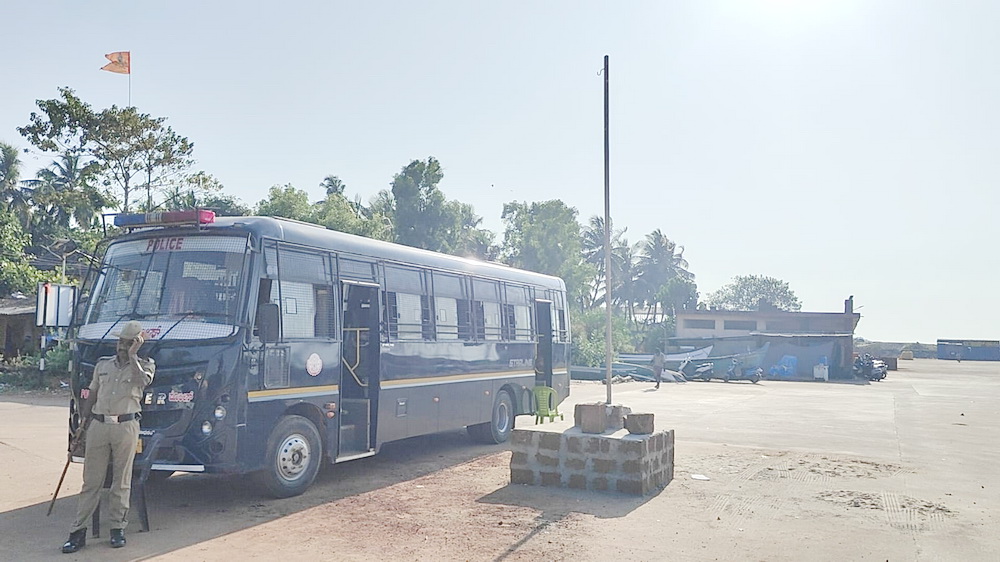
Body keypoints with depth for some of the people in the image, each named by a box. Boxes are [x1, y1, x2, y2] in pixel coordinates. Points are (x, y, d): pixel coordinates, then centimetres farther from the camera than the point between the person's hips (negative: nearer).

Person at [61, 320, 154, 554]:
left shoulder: (145, 364, 5)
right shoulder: (103, 364, 14)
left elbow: (142, 380, -19)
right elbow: (91, 395, 18)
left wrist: (132, 356, -14)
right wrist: (81, 422, 14)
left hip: (126, 427, -3)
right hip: (98, 425, 3)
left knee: (121, 480, 4)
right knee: (91, 480, 4)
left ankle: (118, 528, 13)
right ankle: (78, 530, 8)